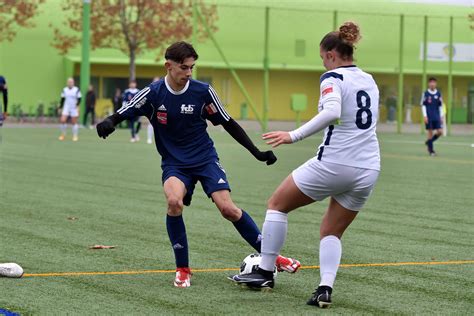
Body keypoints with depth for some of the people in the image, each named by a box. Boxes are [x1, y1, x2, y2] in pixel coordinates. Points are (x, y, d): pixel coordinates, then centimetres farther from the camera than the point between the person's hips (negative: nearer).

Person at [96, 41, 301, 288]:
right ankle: (182, 269, -13)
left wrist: (256, 152, 0)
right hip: (174, 163, 0)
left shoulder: (202, 91, -8)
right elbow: (122, 114, -7)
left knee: (228, 208, -17)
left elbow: (228, 123, 2)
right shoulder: (153, 93, -10)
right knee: (174, 201, -30)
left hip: (205, 158, 0)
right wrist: (108, 123, -32)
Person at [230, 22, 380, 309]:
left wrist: (294, 136, -27)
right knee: (332, 233, 19)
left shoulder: (333, 78, -9)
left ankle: (265, 273, 15)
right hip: (368, 172, 7)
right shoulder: (369, 80, 14)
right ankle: (325, 289, -3)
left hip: (334, 164, -7)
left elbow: (332, 112, -28)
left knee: (278, 204, 14)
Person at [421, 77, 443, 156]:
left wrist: (441, 116, 8)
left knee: (440, 132, -6)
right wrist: (425, 116, -9)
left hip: (437, 117, 3)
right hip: (429, 117, -3)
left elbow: (440, 106, 12)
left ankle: (428, 142, 18)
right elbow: (423, 105, -1)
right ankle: (431, 150, 6)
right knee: (430, 132, -2)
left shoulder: (438, 94, 7)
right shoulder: (426, 93, -1)